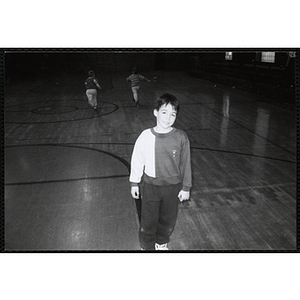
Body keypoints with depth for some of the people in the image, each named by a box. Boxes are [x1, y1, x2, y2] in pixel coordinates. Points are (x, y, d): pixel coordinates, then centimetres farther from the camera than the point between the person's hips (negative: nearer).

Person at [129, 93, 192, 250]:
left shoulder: (181, 137, -13)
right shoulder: (146, 136, -14)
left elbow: (185, 164, -3)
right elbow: (137, 160, -3)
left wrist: (186, 187, 3)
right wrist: (134, 183, 3)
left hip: (173, 187, 1)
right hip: (150, 186, -1)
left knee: (168, 220, 20)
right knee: (148, 220, 13)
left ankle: (161, 243, 49)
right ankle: (146, 246, 40)